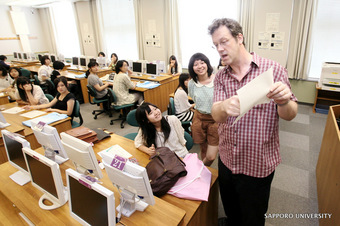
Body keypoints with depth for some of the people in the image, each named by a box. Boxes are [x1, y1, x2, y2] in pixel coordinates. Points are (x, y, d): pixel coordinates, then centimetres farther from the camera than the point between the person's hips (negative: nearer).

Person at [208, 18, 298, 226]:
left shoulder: (273, 70, -11)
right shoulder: (221, 77, -1)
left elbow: (289, 115, -8)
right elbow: (216, 115, -15)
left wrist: (283, 101, -32)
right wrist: (224, 107, -39)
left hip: (258, 166, -3)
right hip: (227, 160, 4)